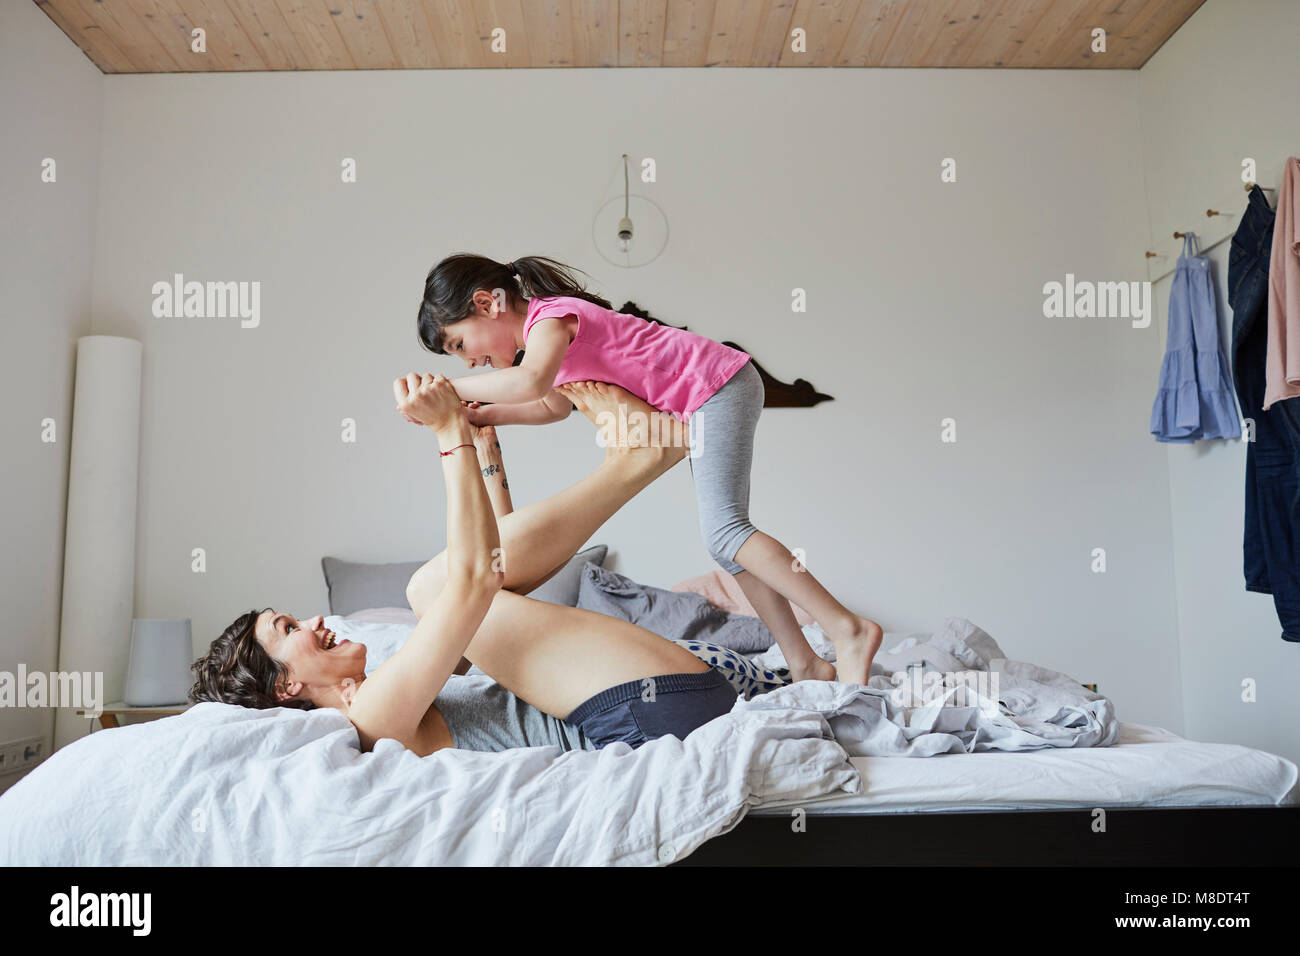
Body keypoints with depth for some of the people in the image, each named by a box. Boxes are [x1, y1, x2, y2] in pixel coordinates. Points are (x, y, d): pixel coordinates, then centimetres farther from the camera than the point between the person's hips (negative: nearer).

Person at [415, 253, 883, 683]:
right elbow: (555, 405, 30)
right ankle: (804, 665, 8)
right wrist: (486, 414, 16)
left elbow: (530, 384, -36)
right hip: (711, 398, 10)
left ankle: (849, 629, -13)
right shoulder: (548, 324, 16)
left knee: (724, 531, -16)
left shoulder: (548, 316, -14)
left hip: (716, 383, -10)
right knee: (726, 532, 7)